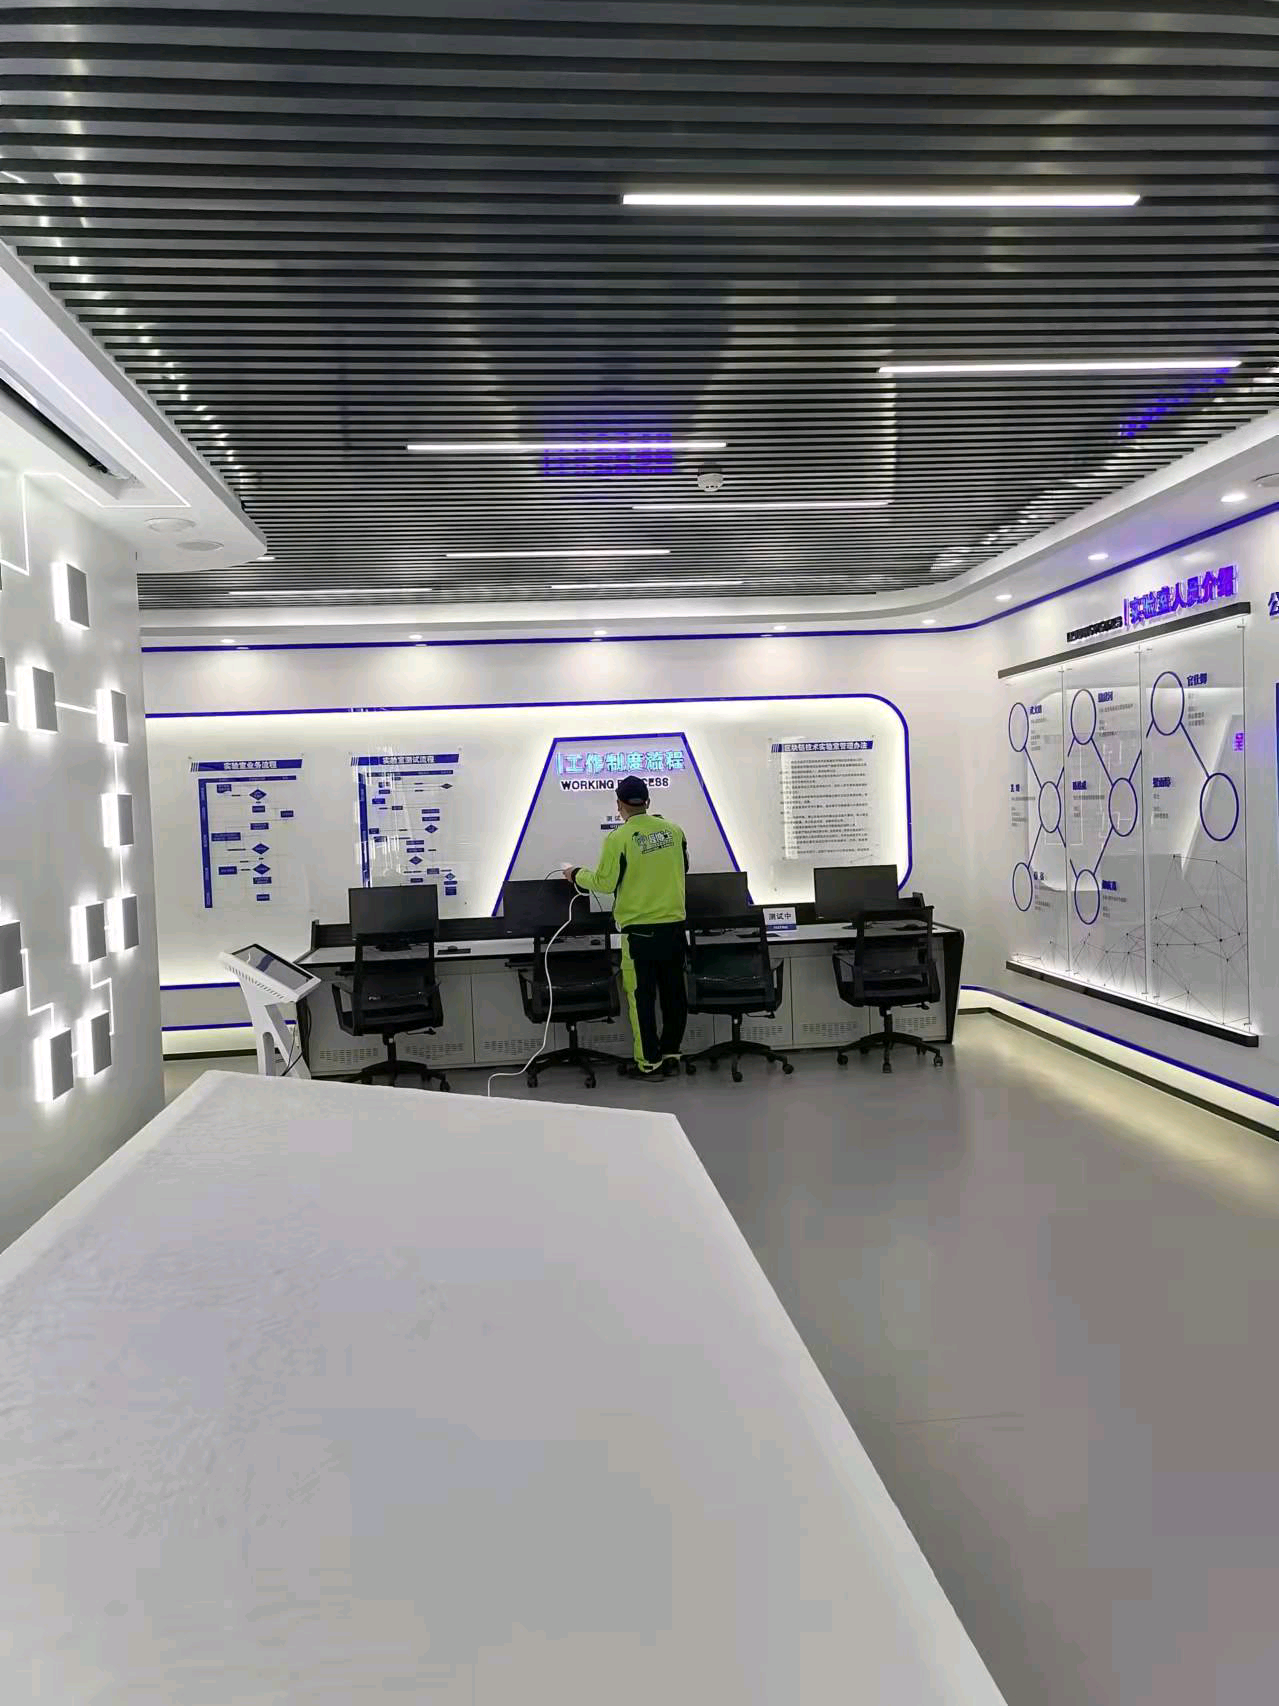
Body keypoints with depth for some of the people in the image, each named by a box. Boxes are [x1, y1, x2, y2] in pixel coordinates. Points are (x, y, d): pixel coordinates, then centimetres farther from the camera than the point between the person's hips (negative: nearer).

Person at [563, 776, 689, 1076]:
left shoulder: (618, 838, -13)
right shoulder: (673, 830, 2)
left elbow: (604, 883, -9)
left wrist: (576, 874, 9)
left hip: (639, 930, -4)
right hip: (674, 925, 4)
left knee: (641, 996, 6)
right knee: (673, 993, 13)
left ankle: (649, 1060, 11)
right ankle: (671, 1054, 20)